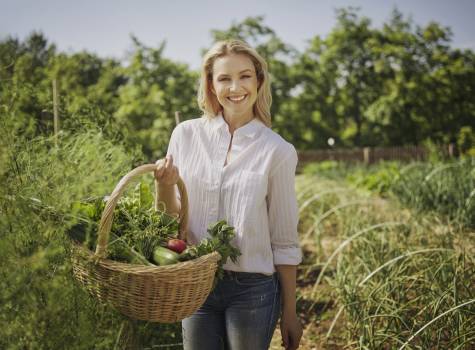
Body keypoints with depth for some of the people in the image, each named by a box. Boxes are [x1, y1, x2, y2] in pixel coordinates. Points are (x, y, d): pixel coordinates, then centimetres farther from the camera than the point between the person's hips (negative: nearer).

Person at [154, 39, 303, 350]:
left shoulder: (278, 151, -7)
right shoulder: (186, 134, -1)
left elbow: (284, 243, -2)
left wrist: (290, 313, 2)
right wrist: (164, 186, -15)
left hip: (252, 289, -2)